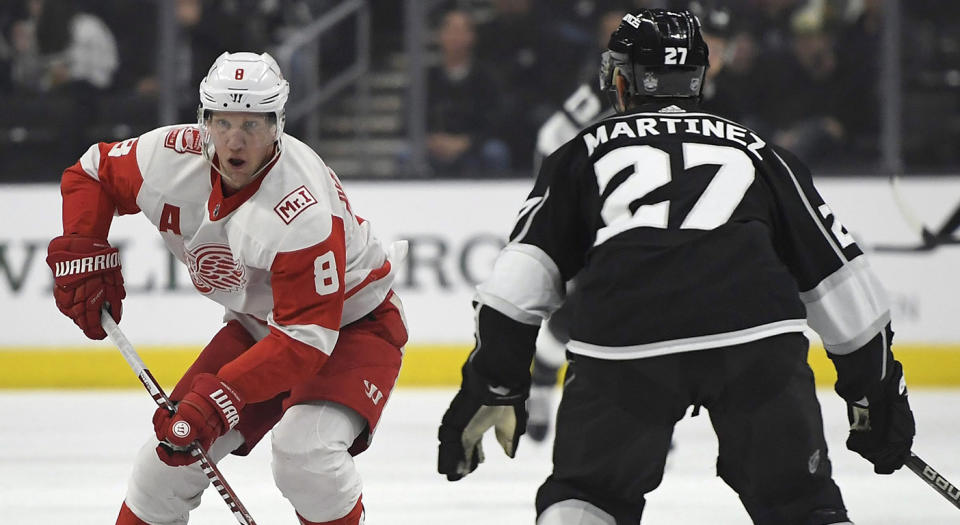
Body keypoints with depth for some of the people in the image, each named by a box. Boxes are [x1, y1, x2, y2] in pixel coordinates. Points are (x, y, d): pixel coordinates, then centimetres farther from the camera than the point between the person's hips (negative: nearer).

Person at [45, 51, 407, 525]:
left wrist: (220, 399, -41)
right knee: (168, 458, 0)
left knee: (305, 450, -32)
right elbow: (90, 174, 3)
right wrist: (83, 255, -10)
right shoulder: (173, 159, -18)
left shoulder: (303, 211, -36)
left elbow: (306, 338, -36)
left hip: (353, 323, -6)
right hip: (258, 324, 6)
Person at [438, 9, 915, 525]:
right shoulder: (758, 152, 30)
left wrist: (490, 389, 19)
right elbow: (838, 277, 27)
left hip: (622, 340, -1)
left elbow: (521, 280, 16)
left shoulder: (582, 153, 27)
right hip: (757, 330, 1)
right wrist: (877, 388, 35)